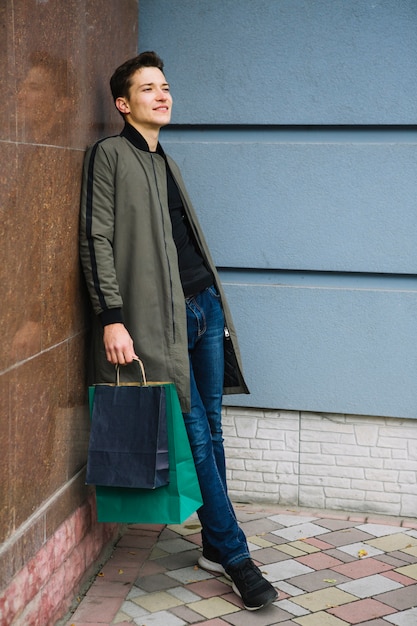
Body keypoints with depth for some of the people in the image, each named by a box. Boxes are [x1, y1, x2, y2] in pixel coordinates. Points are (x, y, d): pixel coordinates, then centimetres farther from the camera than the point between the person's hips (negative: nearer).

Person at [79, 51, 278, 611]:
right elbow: (97, 239, -10)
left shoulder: (166, 163, 20)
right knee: (196, 433, -6)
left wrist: (212, 299, 18)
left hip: (205, 305, 7)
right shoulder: (110, 154, -3)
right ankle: (235, 555, 2)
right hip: (163, 314, -7)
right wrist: (112, 318, -18)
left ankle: (215, 546, 19)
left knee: (211, 428, 9)